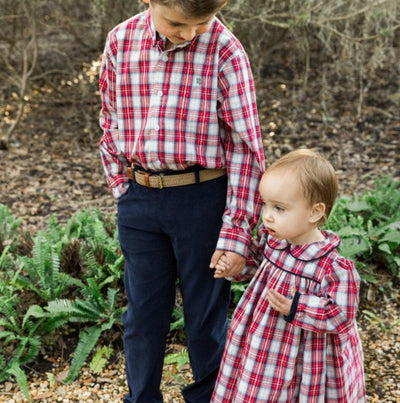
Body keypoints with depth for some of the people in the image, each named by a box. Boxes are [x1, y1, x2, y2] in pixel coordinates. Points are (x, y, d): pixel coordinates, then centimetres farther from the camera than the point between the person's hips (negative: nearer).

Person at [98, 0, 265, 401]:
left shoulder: (224, 50, -12)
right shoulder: (120, 42, -1)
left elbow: (245, 145, -11)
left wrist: (236, 231, -13)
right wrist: (122, 189, 4)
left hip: (203, 199, -3)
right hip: (139, 199, 3)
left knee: (205, 317, 11)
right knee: (142, 315, 14)